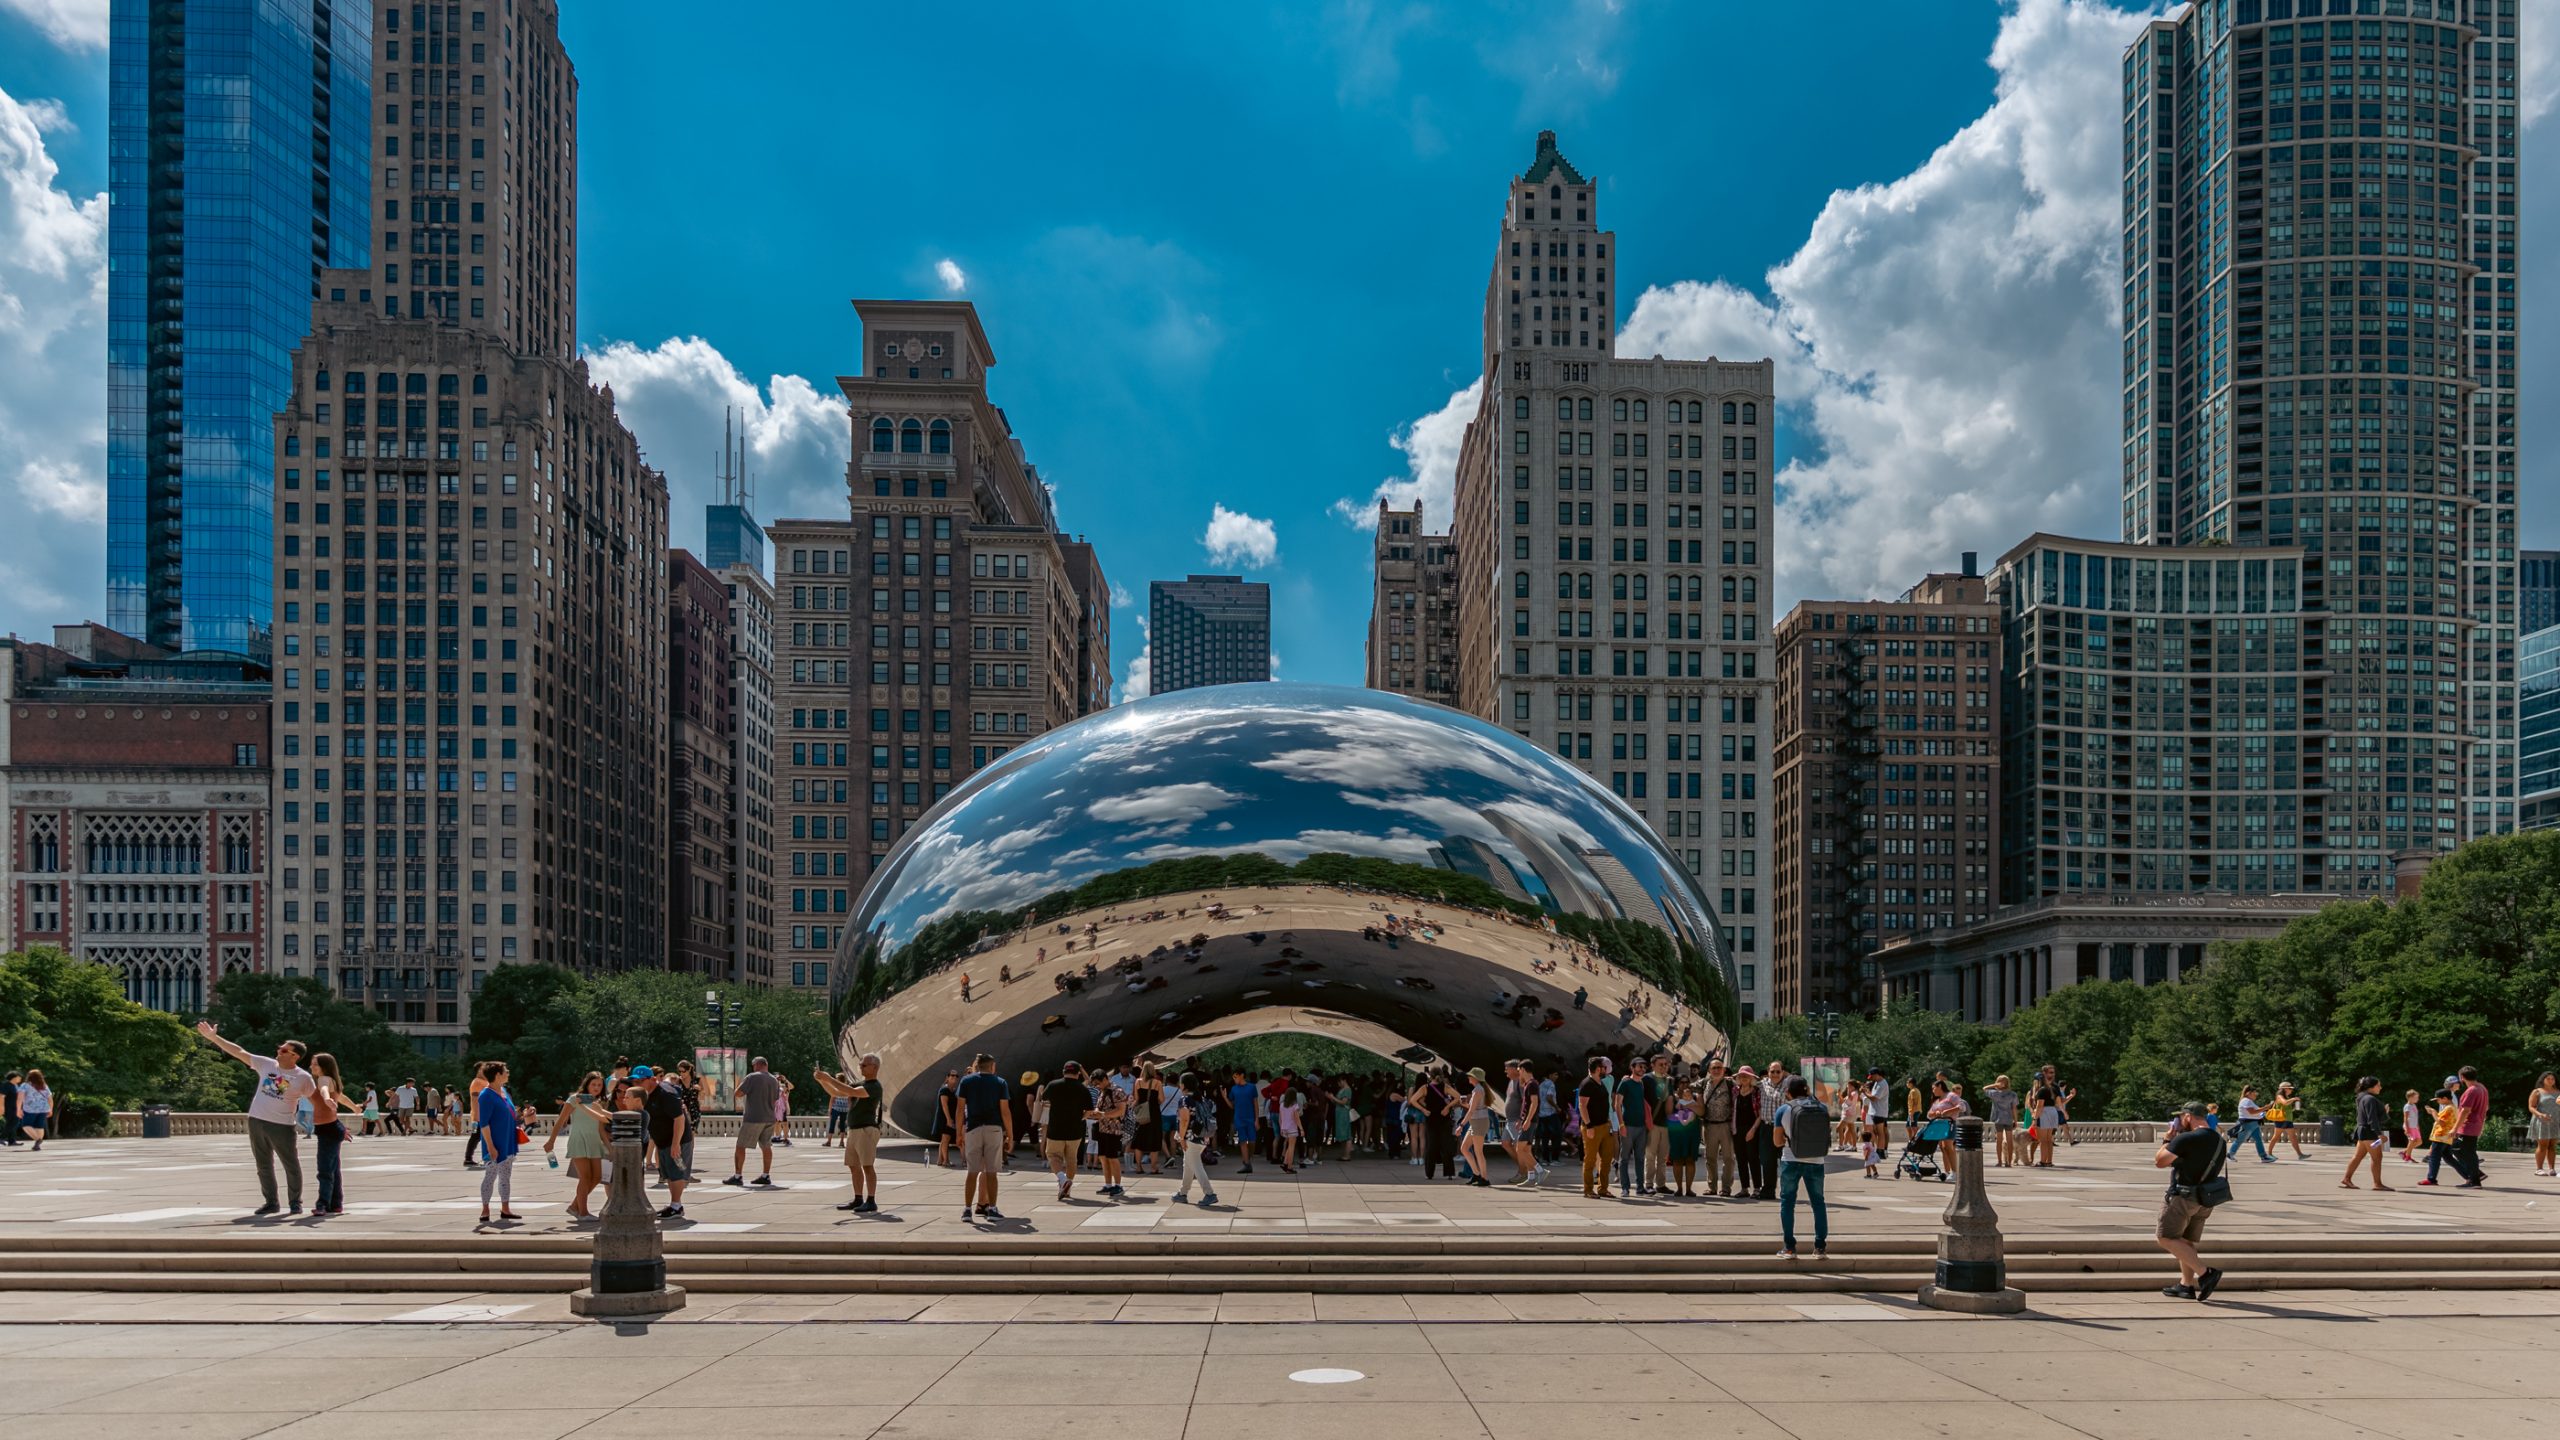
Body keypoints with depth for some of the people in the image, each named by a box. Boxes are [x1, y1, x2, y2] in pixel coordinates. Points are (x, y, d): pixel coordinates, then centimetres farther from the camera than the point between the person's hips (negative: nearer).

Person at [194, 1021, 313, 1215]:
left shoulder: (303, 1078, -6)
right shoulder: (267, 1065, 4)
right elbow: (239, 1052, 6)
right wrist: (214, 1037, 4)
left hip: (282, 1126, -5)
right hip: (256, 1122, 5)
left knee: (291, 1165, 0)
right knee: (264, 1166, 11)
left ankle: (295, 1203, 12)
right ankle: (271, 1202, 20)